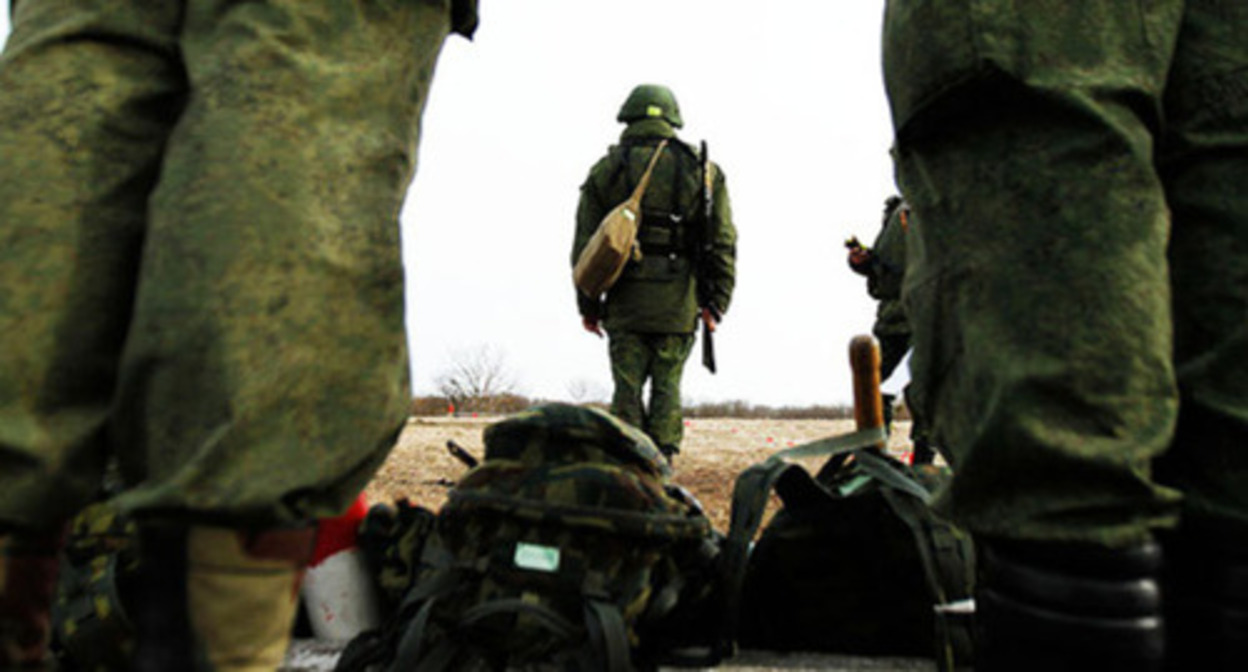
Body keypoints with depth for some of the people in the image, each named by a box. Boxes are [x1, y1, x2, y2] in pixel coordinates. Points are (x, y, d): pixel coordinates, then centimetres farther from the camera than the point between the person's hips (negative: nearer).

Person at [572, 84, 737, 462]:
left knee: (627, 389, 6)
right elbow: (721, 244, 3)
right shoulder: (702, 170, 6)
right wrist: (715, 303, 7)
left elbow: (585, 244, 5)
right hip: (678, 304, 0)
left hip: (625, 303, 0)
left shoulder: (605, 170, 6)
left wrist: (588, 305, 12)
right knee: (667, 389, 8)